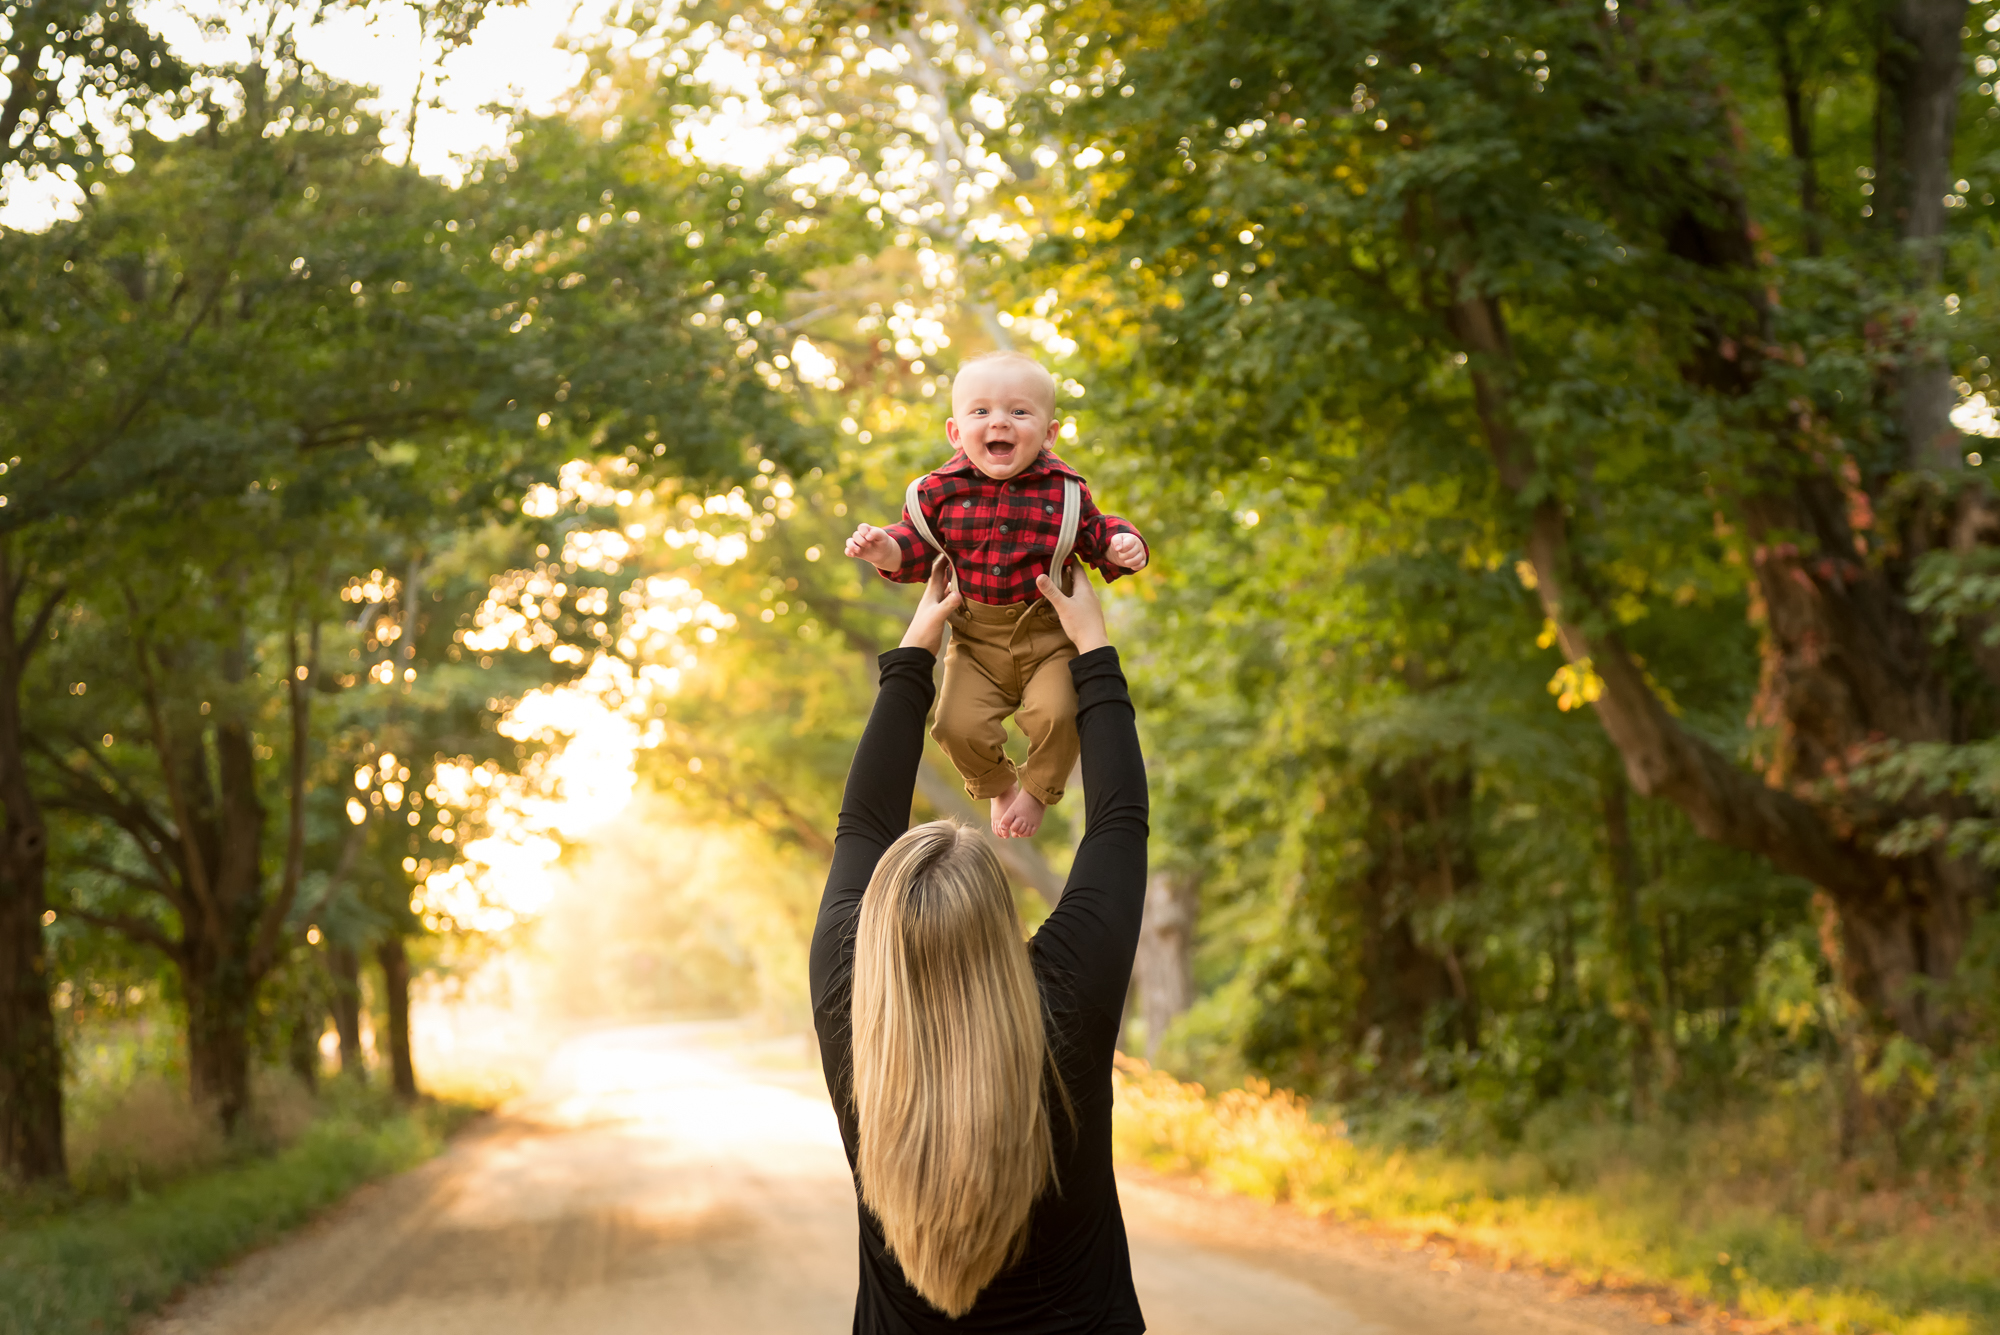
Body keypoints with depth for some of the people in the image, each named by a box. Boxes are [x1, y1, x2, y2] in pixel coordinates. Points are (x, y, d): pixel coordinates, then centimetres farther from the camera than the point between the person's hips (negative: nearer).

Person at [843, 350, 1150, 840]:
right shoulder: (943, 491, -5)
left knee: (1057, 714, -23)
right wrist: (885, 548, -15)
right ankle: (997, 786, 23)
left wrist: (1120, 546, -16)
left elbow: (1093, 534, 6)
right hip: (976, 639, 1)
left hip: (1050, 636, -1)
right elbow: (918, 546, 5)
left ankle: (1037, 790, 11)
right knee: (959, 726, -13)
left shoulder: (1063, 490, -6)